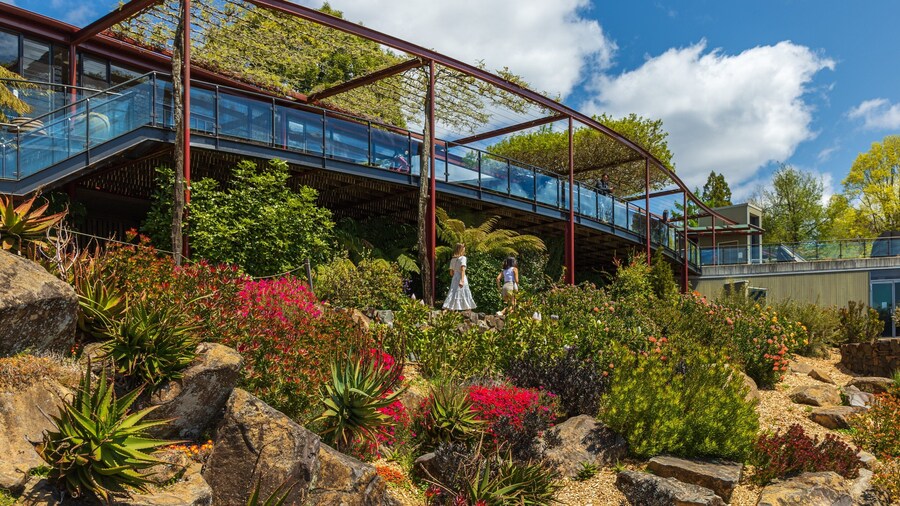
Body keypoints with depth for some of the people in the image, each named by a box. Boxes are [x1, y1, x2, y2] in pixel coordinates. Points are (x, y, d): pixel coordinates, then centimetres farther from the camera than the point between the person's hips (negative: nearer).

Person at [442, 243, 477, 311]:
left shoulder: (452, 259, 13)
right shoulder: (463, 258, -5)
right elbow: (462, 270, -17)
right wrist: (462, 280, -24)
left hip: (454, 278, 6)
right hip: (461, 278, -6)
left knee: (453, 294, 3)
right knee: (465, 295, -1)